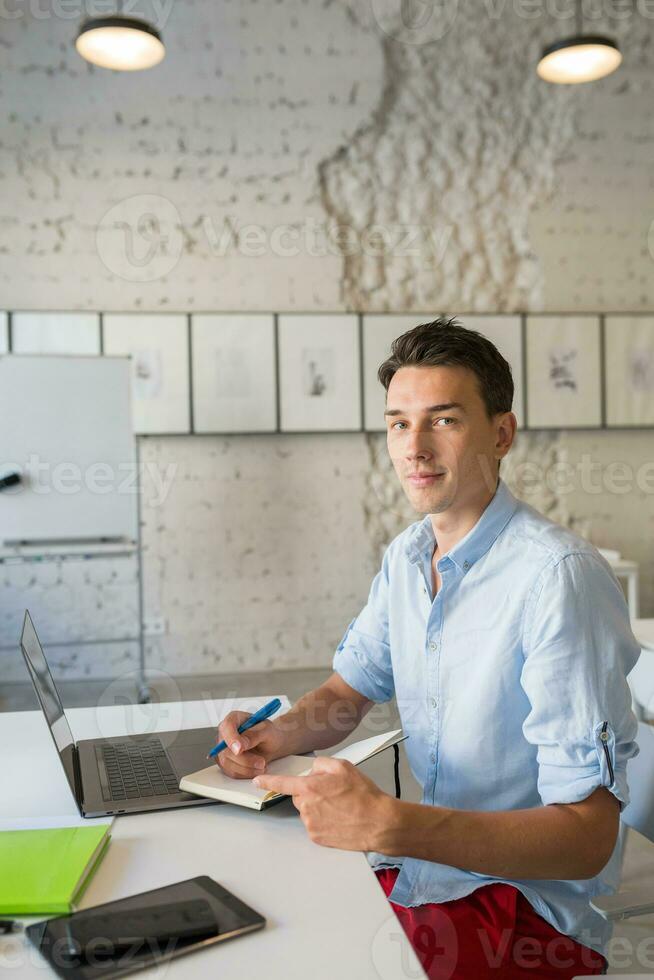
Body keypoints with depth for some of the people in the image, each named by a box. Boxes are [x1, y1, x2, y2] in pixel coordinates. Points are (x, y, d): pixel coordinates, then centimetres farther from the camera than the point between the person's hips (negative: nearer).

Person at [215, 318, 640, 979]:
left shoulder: (560, 576, -22)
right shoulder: (406, 556, 4)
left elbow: (587, 837, -25)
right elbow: (351, 688, 14)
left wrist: (391, 825, -36)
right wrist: (275, 736, -8)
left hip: (521, 903, -6)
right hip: (417, 866, 7)